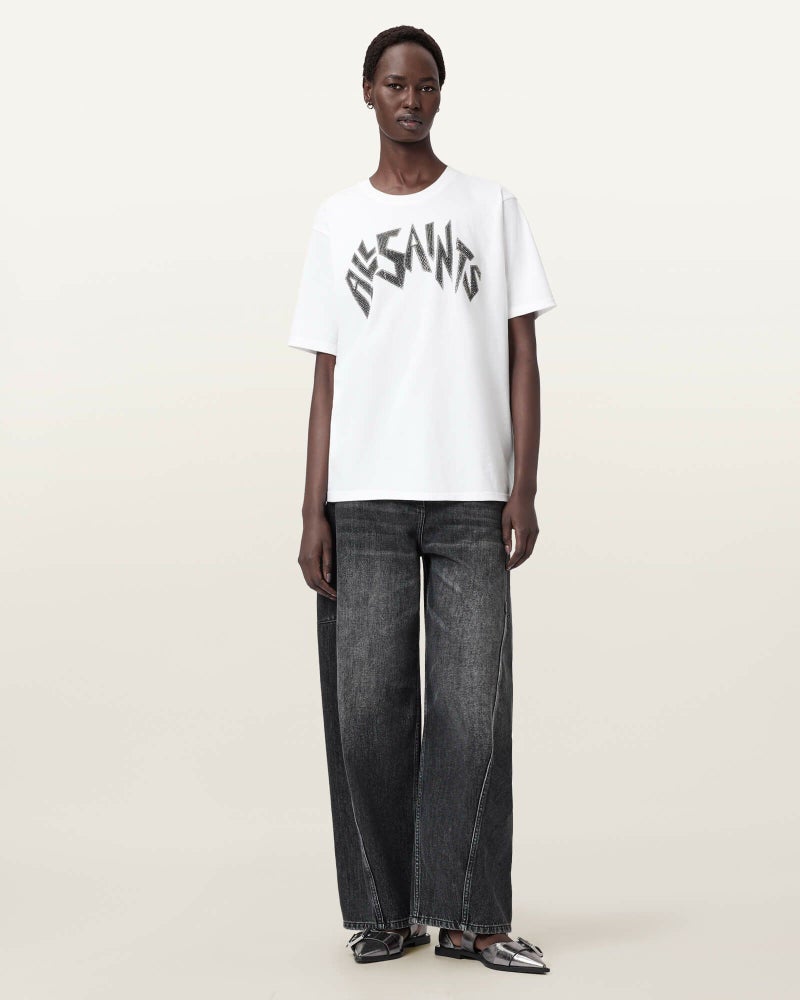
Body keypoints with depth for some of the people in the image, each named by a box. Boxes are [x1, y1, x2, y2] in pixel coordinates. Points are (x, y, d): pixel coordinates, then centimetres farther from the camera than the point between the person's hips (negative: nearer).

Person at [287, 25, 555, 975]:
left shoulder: (491, 206, 10)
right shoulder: (337, 219, 13)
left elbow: (520, 355, 6)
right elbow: (328, 374, 9)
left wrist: (523, 488, -4)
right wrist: (313, 512, 1)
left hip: (472, 499, -1)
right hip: (364, 501, 1)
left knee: (472, 707, -3)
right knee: (367, 707, -1)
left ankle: (468, 914, 5)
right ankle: (384, 911, 10)